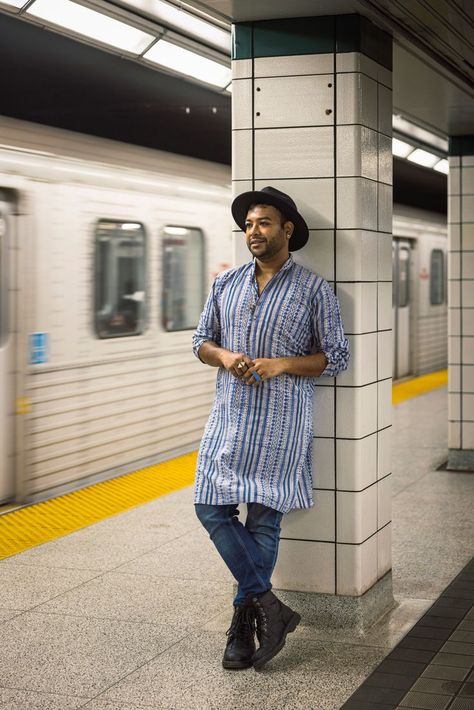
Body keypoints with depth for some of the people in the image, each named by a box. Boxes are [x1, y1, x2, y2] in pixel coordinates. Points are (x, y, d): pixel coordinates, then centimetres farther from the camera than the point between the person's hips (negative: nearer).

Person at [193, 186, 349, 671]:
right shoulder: (227, 283, 10)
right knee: (212, 507, -4)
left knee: (263, 518, 0)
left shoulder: (313, 289, -2)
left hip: (281, 420, -4)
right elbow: (201, 340, 14)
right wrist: (225, 356, -9)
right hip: (230, 415, 4)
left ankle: (244, 622, 13)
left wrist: (281, 363, -16)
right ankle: (267, 606, 4)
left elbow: (337, 357, -1)